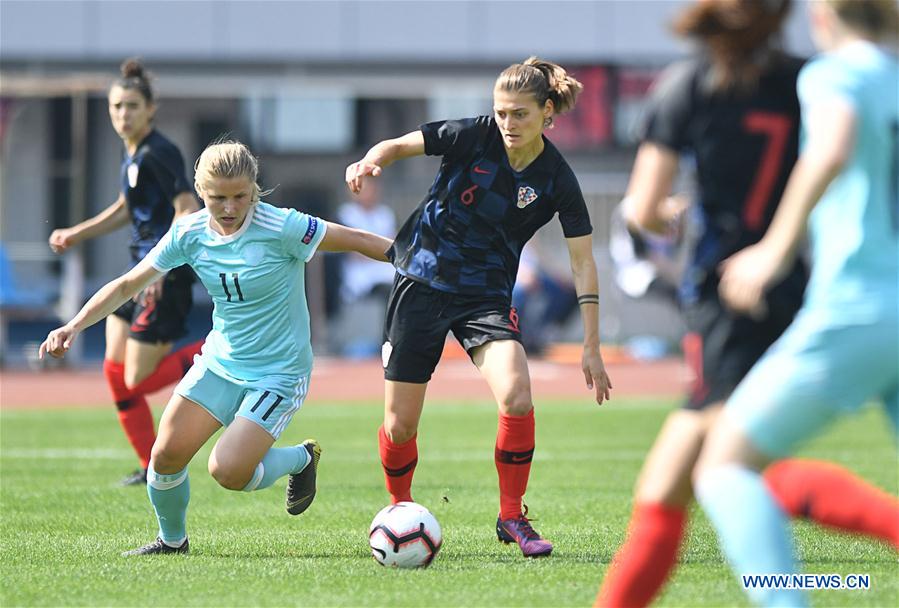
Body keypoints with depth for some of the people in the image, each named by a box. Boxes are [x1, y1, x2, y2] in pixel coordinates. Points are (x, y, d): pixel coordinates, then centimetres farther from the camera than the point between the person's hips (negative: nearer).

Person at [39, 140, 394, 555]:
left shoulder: (280, 228, -21)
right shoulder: (189, 234, -6)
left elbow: (357, 240, -14)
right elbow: (127, 285, 2)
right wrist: (75, 326, -9)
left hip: (278, 374, -5)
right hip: (219, 362, 5)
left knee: (228, 471, -19)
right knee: (166, 455, -6)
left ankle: (300, 458, 13)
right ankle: (172, 539, 23)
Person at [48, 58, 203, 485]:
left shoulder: (158, 153, -16)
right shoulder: (132, 153, 12)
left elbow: (189, 212, -23)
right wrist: (76, 235, 22)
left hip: (168, 276, -10)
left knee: (138, 382, -9)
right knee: (115, 370, 9)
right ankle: (153, 467, 17)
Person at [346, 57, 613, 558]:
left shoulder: (557, 179, -10)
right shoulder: (474, 137, -12)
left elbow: (583, 262, -5)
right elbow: (398, 146, -2)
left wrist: (592, 346, -9)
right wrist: (369, 163, -26)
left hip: (487, 297, 0)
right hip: (422, 284, 0)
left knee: (517, 399, -24)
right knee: (400, 427, 0)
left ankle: (512, 518, -4)